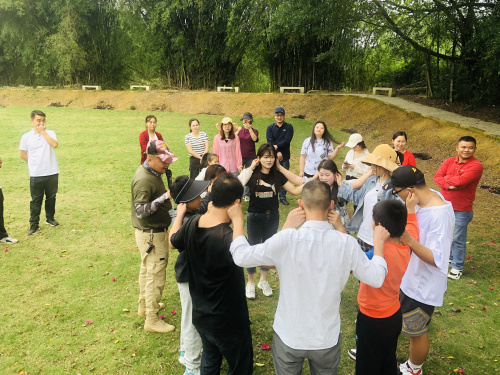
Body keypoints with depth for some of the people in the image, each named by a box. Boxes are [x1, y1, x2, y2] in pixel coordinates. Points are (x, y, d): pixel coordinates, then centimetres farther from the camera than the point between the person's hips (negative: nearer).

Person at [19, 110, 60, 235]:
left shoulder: (50, 133, -1)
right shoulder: (26, 136, 0)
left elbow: (55, 144, -21)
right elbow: (22, 154, 10)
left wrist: (43, 131, -17)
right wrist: (33, 163, 6)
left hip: (52, 173, 1)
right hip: (36, 175, -1)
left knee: (51, 197, 14)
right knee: (36, 200, 5)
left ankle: (50, 218, 32)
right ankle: (34, 224, 14)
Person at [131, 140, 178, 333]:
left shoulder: (152, 173, 6)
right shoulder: (143, 180, -25)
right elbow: (141, 210, -32)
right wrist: (165, 197, -38)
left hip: (153, 232, 10)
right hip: (152, 235, -10)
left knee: (147, 270, 23)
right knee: (156, 276, 0)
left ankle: (144, 306, 42)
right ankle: (152, 320, 13)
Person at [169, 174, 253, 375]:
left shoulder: (192, 224, -12)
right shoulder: (227, 239, -35)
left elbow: (173, 241, 9)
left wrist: (180, 214, 24)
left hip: (201, 315, 7)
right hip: (227, 322, -7)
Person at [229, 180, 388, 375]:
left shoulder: (286, 239, -24)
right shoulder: (347, 243, -17)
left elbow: (241, 256, -15)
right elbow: (376, 278, -4)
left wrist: (237, 220, 0)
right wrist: (379, 241, 11)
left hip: (289, 336, -1)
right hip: (328, 338, 2)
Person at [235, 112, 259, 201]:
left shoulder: (254, 131, 5)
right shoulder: (239, 129, 10)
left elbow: (254, 139, -15)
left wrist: (250, 128, -18)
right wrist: (238, 131, -15)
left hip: (250, 157, -1)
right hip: (239, 156, 1)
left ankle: (247, 195, 14)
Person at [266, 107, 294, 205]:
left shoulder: (288, 127, 4)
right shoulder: (270, 128, 6)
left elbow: (287, 140, -8)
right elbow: (269, 142, -5)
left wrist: (277, 146, -17)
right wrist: (277, 153, -16)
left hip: (285, 157, 0)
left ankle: (283, 197, 13)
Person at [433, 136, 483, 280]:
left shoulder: (476, 166, -15)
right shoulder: (449, 162, 2)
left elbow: (461, 180, -27)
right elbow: (437, 177, -8)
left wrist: (446, 178, -10)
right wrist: (449, 185, -24)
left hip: (461, 210, -6)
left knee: (458, 239, 4)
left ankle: (457, 267, 19)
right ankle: (448, 255, 44)